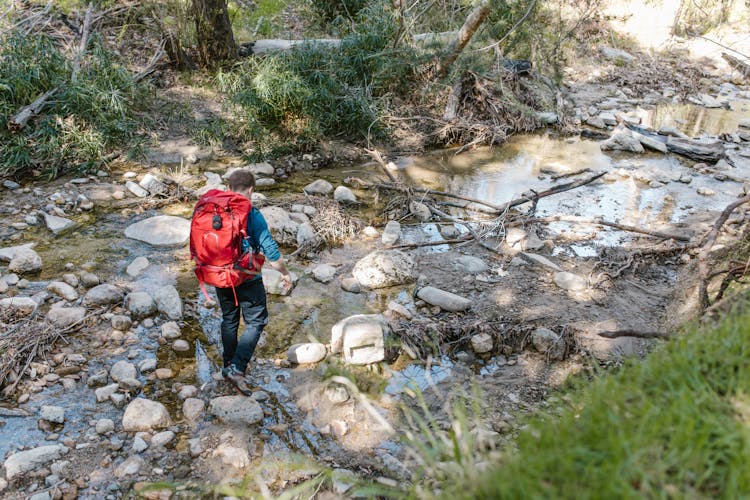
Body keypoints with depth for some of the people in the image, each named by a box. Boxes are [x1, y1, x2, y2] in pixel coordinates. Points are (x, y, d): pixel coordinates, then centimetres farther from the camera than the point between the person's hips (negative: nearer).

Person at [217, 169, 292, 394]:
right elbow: (269, 250, -18)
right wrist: (285, 272, -3)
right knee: (255, 323, 6)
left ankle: (228, 365, 33)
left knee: (229, 321, 21)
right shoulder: (252, 215, -17)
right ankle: (237, 368, -5)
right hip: (247, 280, -5)